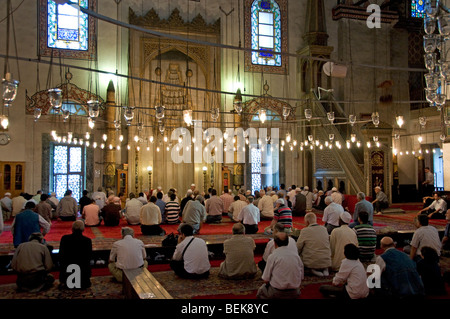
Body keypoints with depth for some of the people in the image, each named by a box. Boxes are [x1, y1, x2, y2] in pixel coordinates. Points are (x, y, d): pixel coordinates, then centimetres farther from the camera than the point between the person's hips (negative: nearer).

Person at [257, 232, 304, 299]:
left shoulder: (272, 256, -12)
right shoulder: (296, 255, 0)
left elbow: (266, 280, -9)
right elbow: (301, 278, 7)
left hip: (277, 293, -4)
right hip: (294, 293, 4)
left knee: (260, 291, 24)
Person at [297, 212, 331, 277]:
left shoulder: (305, 231, -11)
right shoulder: (324, 229, 5)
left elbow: (298, 248, -4)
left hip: (311, 263, -6)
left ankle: (314, 270, -4)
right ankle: (324, 269, 9)